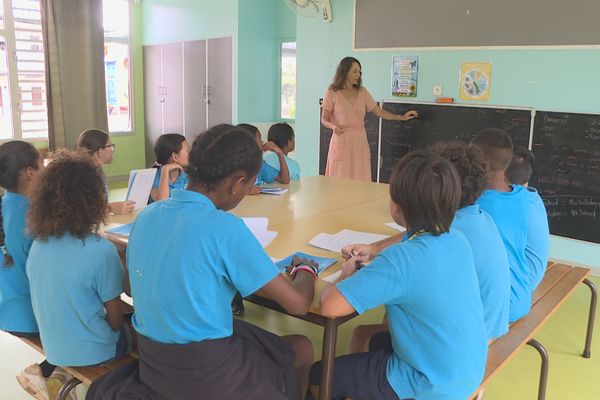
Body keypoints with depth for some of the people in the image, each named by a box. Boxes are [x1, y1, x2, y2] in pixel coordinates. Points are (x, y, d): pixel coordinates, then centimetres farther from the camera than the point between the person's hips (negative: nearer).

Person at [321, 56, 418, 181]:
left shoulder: (363, 92, 10)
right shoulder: (332, 93, 0)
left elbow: (379, 112, 13)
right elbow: (324, 119, 1)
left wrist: (401, 117, 5)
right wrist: (334, 126, -20)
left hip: (360, 142, 3)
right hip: (341, 142, -3)